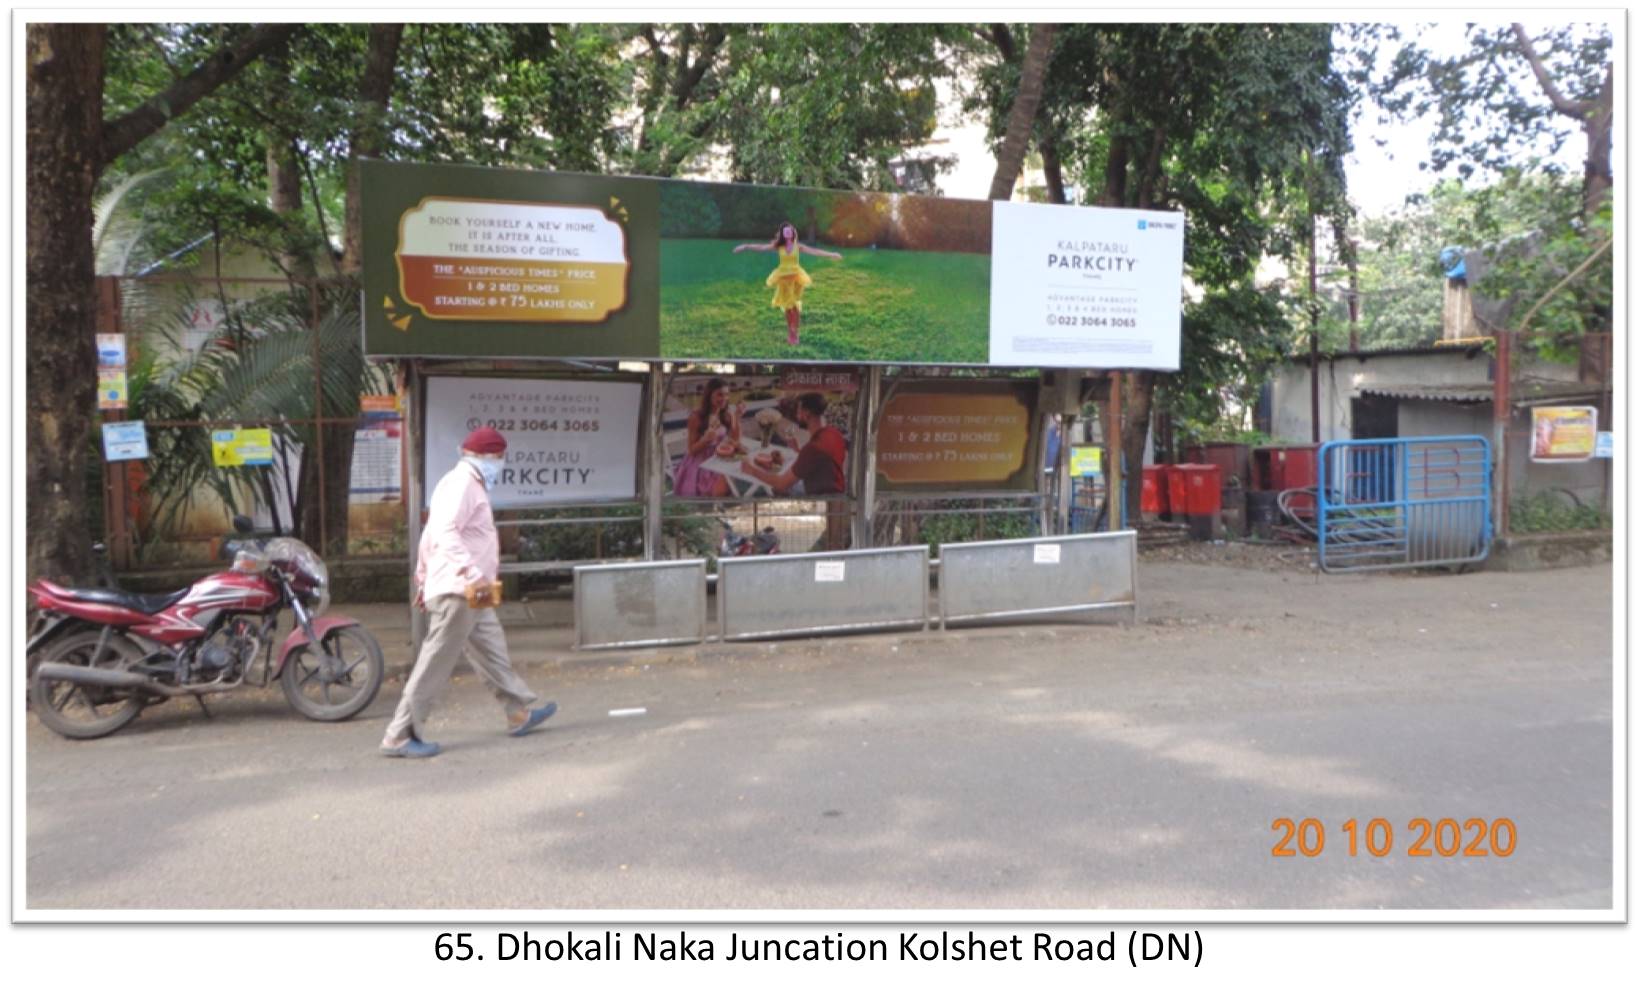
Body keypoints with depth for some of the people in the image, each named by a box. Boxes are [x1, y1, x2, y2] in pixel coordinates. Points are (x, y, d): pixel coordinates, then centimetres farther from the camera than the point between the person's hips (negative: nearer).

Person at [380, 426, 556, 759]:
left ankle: (520, 712, 29)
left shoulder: (463, 483, 20)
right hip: (458, 590, -11)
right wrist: (473, 573, -34)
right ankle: (399, 736, -3)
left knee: (492, 653, 18)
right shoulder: (463, 483, -13)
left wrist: (423, 580, 28)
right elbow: (445, 532, -27)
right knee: (435, 664, -8)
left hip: (469, 593, 11)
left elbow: (430, 535, 24)